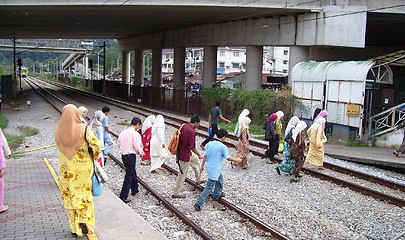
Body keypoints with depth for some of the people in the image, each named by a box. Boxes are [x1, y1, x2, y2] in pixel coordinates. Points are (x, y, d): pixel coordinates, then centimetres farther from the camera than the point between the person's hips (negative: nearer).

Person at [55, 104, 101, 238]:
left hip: (66, 169, 2)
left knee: (69, 197, 13)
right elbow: (96, 145, -17)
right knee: (84, 194, 13)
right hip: (82, 168, -2)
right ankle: (84, 221, -3)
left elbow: (61, 147, 2)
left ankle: (75, 227, 18)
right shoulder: (83, 129, -14)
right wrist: (93, 156, 2)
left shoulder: (58, 130, -7)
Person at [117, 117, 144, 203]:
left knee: (132, 172, 25)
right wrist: (141, 153, 2)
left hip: (123, 155, 8)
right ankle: (123, 197, 1)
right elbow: (137, 147, -17)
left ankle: (135, 190, 41)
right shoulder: (136, 134, -17)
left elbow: (118, 144, 10)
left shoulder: (123, 132, 3)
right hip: (131, 156, -8)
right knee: (129, 176, 0)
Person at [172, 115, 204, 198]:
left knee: (196, 159, 29)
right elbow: (192, 147, -26)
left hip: (181, 151, 10)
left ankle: (198, 179, 44)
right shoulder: (191, 132, -28)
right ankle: (176, 193, 18)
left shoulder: (184, 126, -2)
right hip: (185, 155, -10)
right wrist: (199, 154, -9)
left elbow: (179, 136, 11)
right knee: (182, 174, 5)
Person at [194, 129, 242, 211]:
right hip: (214, 170, -8)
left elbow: (205, 156, 8)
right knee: (209, 187, -1)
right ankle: (198, 204, -1)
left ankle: (217, 195, 47)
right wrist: (237, 160, 5)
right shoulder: (223, 147, -18)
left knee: (220, 180, 31)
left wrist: (202, 165, 20)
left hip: (209, 167, 8)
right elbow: (228, 158, -12)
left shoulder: (209, 144, 1)